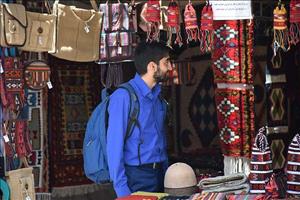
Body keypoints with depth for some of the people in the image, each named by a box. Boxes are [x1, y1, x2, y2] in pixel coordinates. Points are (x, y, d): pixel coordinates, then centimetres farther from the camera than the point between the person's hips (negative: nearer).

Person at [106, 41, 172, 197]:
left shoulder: (158, 98, 10)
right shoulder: (123, 96, -12)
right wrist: (122, 188, -18)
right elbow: (114, 145, -15)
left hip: (159, 175, 7)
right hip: (136, 177, -7)